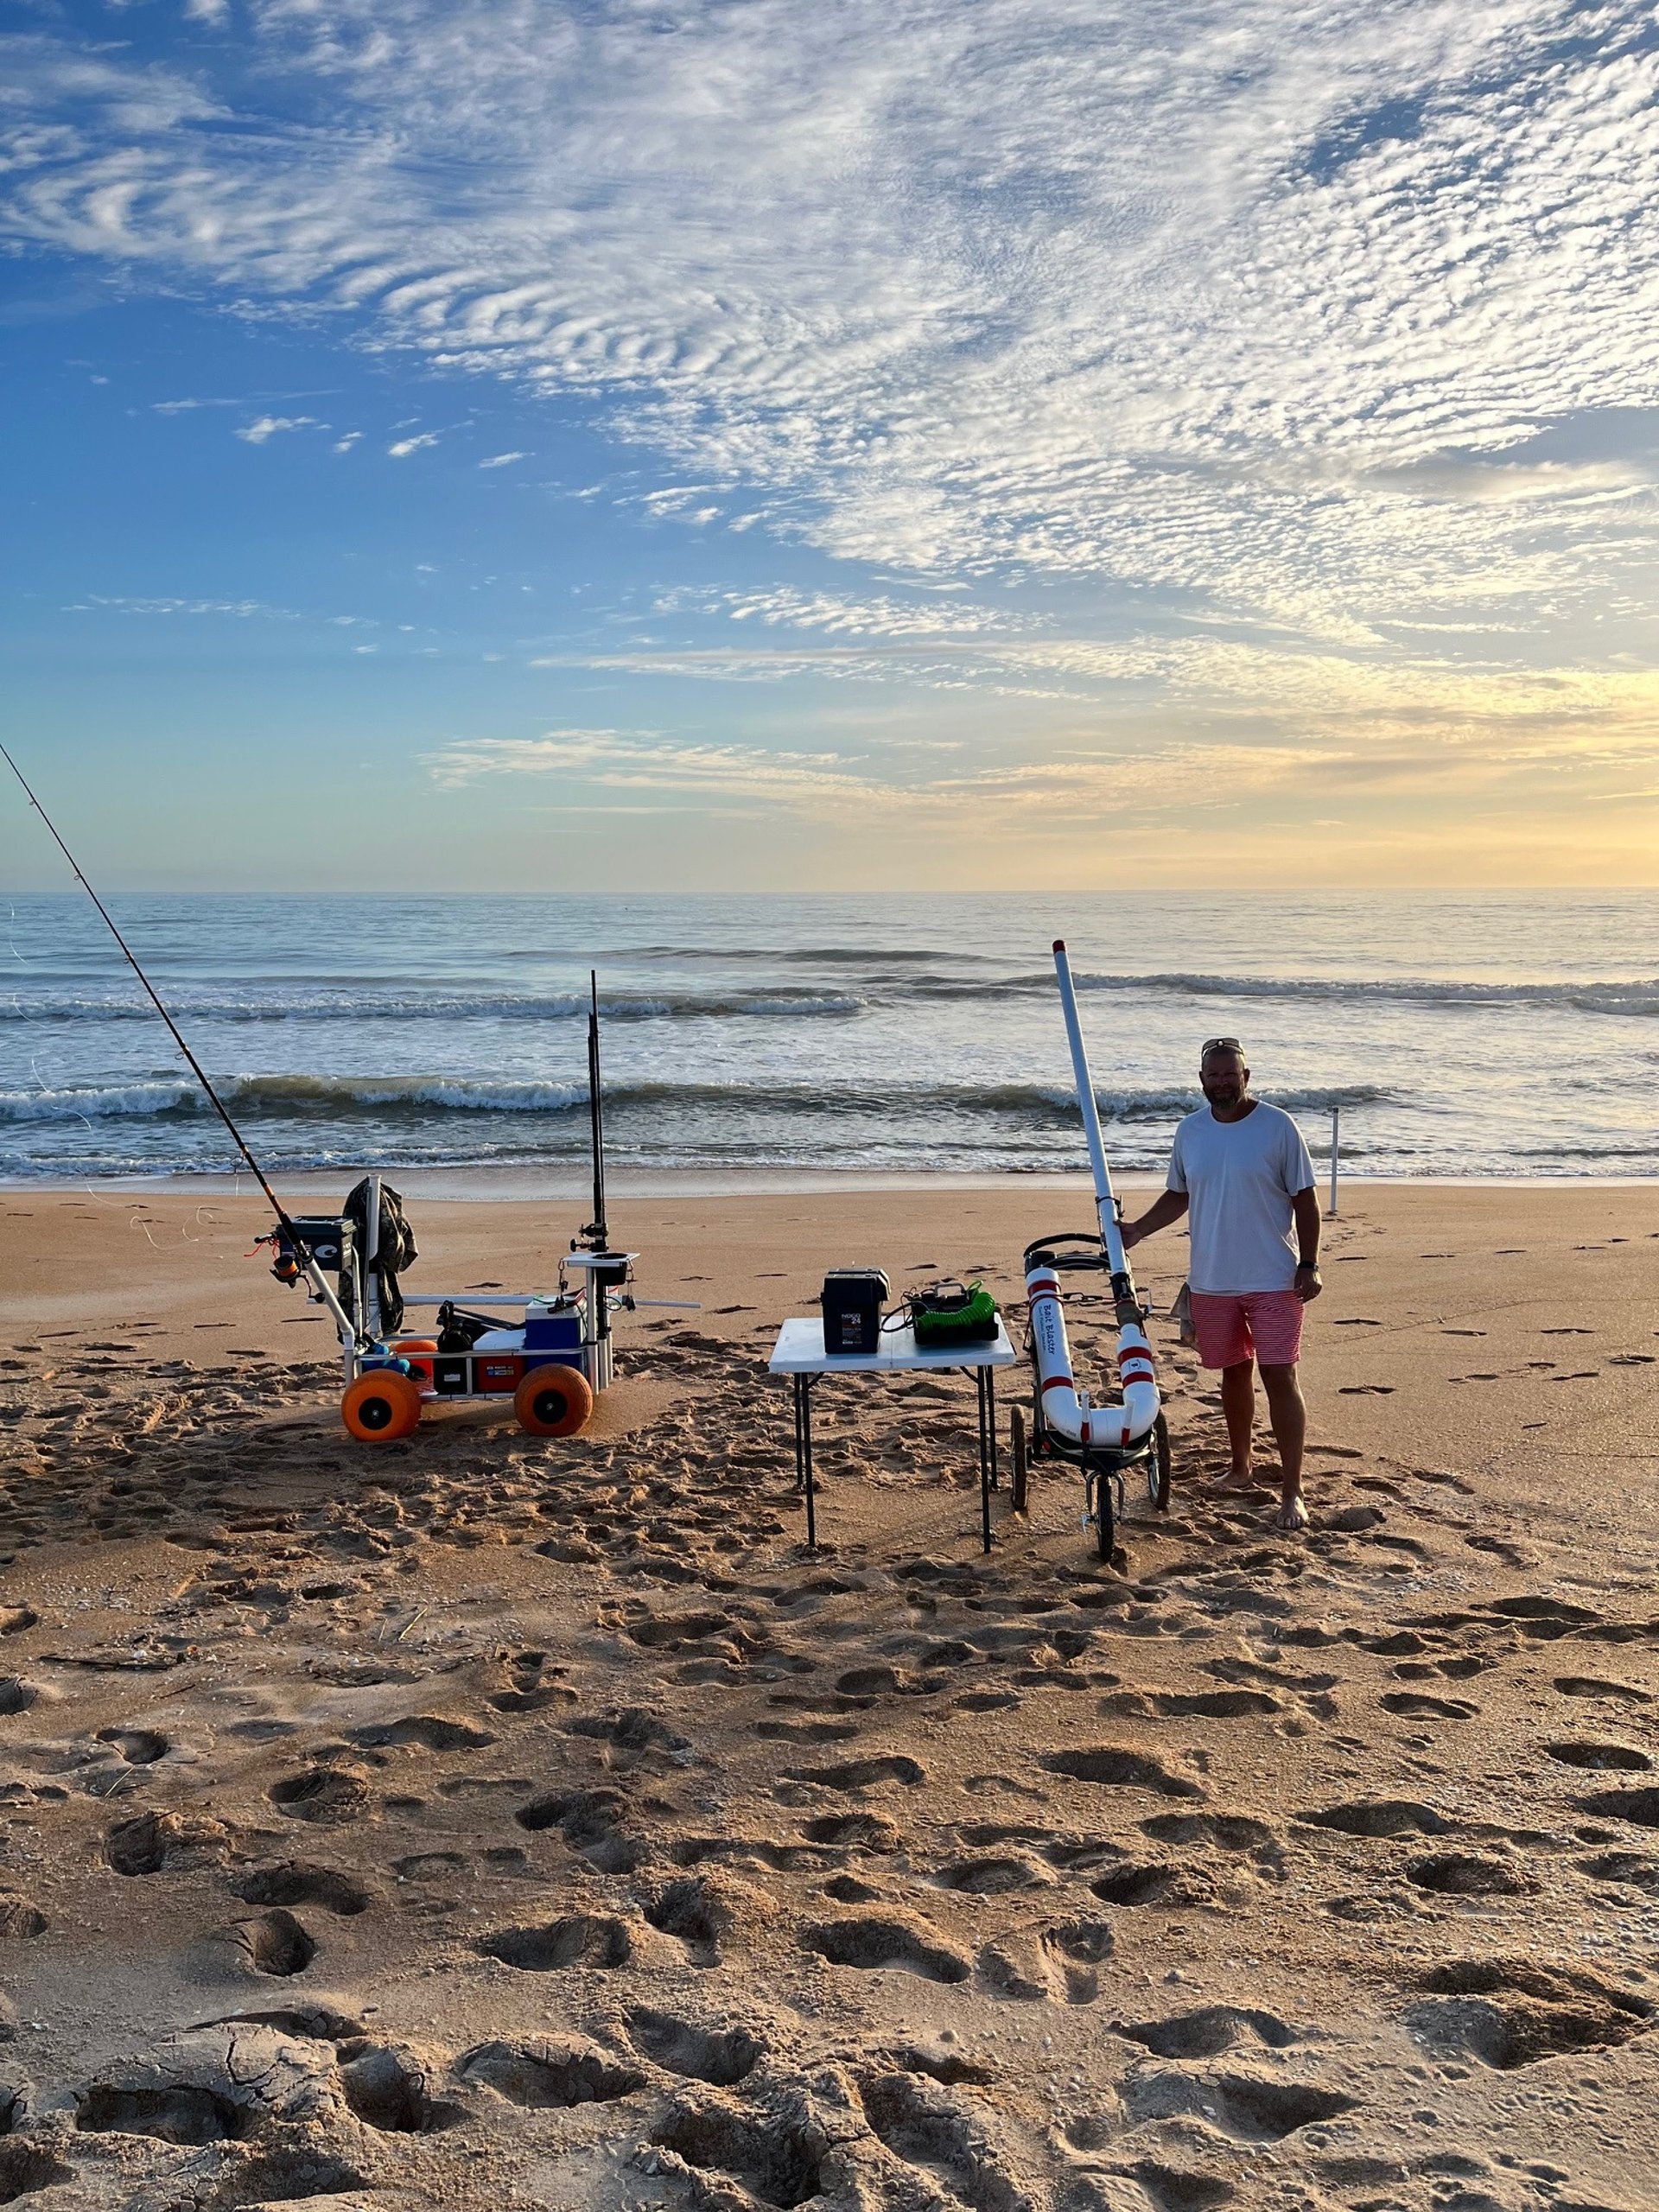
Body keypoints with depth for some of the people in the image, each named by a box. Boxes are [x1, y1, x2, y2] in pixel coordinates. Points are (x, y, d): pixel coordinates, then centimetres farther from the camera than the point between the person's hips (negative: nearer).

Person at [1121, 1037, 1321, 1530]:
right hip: (1212, 1281, 4)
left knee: (1279, 1377, -6)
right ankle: (1241, 1467, 32)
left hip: (1274, 1280, -4)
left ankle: (1292, 1491, -2)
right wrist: (1136, 1230, 3)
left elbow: (1305, 1199, -5)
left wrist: (1309, 1264, -10)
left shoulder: (1277, 1127, -8)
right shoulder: (1189, 1131, 5)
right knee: (1234, 1373, 15)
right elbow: (1177, 1196, 16)